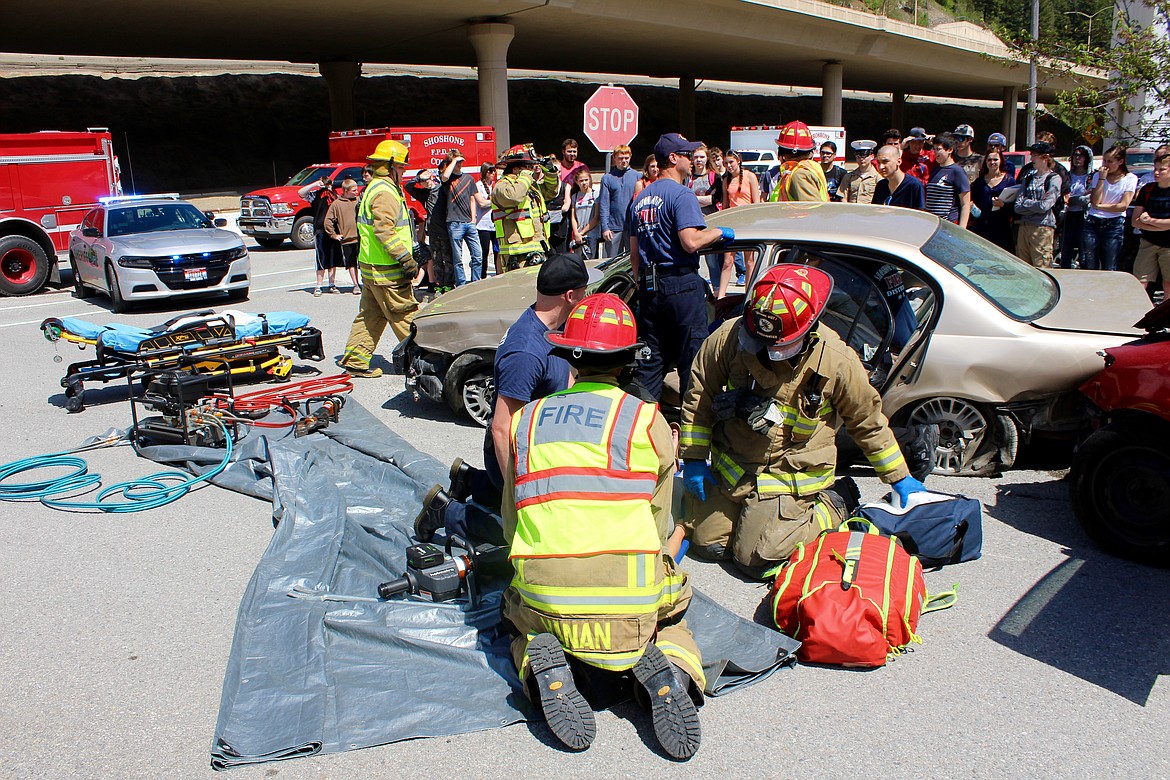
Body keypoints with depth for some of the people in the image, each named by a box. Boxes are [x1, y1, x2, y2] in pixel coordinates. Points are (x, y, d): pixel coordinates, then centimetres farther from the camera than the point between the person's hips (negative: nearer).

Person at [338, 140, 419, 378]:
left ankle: (355, 361, 17)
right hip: (387, 272, -11)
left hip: (371, 269, 11)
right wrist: (405, 258, -25)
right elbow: (384, 230, -26)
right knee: (405, 316, -2)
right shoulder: (385, 192, -16)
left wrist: (406, 254, 26)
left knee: (370, 317, 14)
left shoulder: (373, 188, 19)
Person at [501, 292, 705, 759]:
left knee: (518, 618, 34)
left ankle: (543, 665, 0)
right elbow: (658, 526, 12)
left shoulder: (525, 421, 12)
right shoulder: (648, 421, 4)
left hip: (544, 601, 1)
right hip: (632, 604, -1)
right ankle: (667, 667, -2)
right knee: (670, 615, 32)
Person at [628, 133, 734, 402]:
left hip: (649, 287, 8)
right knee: (692, 358, 0)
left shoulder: (640, 199, 17)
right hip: (682, 286, -8)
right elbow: (690, 241, -21)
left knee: (650, 360, 11)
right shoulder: (681, 194, -10)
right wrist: (719, 232, -6)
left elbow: (634, 252, 20)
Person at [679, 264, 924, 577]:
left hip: (791, 475, -3)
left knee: (755, 558, -9)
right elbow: (699, 397, -2)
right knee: (707, 545, 4)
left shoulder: (838, 363, -20)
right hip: (730, 467, 3)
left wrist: (900, 479, 8)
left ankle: (829, 508, 13)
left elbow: (868, 422, -2)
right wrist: (694, 458, 0)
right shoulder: (728, 338, -18)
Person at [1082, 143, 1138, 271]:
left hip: (1115, 224, -2)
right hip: (1092, 222, 2)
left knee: (1109, 269, -2)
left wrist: (1100, 206, -1)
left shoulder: (1130, 179, 2)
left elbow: (1123, 206, -7)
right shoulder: (1097, 176, 9)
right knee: (1088, 267, -2)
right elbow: (1094, 202, -4)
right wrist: (1102, 178, -6)